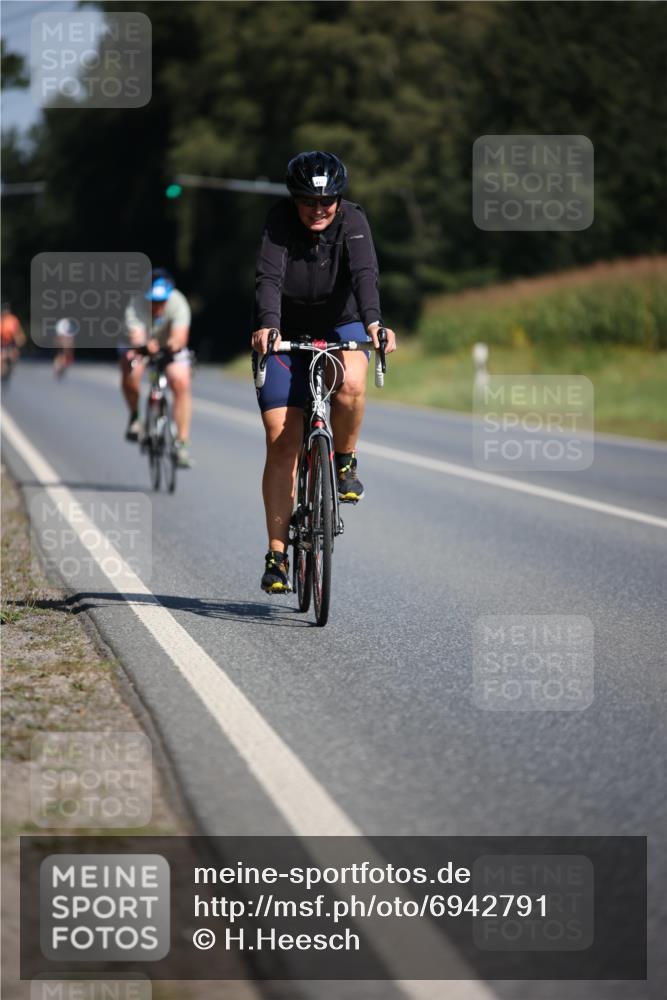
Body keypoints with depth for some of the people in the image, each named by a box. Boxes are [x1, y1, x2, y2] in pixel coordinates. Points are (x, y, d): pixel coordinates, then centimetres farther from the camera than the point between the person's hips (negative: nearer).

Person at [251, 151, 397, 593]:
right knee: (281, 442, -8)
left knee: (350, 384, -35)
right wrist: (266, 324, -49)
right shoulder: (280, 221, -18)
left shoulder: (353, 220, -17)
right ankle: (278, 554, -1)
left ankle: (345, 461, -6)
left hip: (340, 327, 0)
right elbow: (269, 277, -31)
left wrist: (373, 320, -50)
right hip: (286, 334, 0)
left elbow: (365, 273, -32)